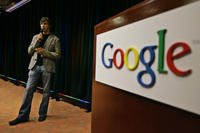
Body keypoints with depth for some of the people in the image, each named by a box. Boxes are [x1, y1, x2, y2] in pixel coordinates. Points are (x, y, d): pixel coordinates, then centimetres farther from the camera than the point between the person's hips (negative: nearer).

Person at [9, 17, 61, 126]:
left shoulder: (55, 39, 4)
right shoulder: (36, 37, 16)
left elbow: (58, 55, -2)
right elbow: (29, 51, 9)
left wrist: (44, 52, -12)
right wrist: (37, 41, -4)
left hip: (47, 67, -3)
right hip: (35, 66, 3)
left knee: (46, 91, 4)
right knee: (28, 90, -1)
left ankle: (42, 114, 17)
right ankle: (23, 115, 8)